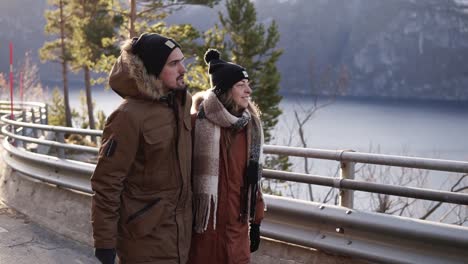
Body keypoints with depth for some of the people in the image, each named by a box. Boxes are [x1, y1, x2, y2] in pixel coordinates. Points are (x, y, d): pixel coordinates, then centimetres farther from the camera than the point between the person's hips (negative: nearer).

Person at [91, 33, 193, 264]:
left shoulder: (183, 101, 2)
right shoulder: (130, 116, -18)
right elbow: (106, 184, -16)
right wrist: (104, 242, -15)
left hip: (180, 229, 6)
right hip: (146, 236, -6)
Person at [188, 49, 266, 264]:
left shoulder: (249, 125, 7)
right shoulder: (198, 123, -12)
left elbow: (252, 178, 12)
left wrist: (256, 220, 12)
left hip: (237, 226, 5)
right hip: (204, 225, -5)